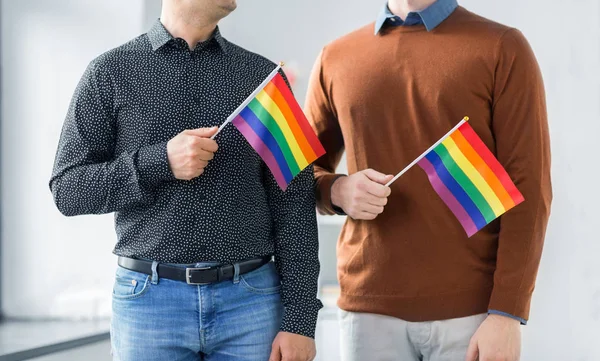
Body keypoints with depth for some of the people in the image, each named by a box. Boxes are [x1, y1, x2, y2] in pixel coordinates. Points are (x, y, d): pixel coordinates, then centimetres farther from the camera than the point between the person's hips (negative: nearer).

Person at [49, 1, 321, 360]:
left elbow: (293, 205, 1)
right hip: (150, 301, -1)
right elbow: (69, 190, -1)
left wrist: (300, 320, -6)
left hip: (251, 300, 1)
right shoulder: (112, 73, 2)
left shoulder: (263, 75, 5)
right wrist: (160, 162, -16)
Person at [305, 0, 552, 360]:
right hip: (369, 308, 3)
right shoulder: (336, 59, 9)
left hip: (472, 309, -3)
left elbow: (528, 191, -6)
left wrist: (507, 313, -12)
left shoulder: (503, 49, -2)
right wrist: (338, 191, -5)